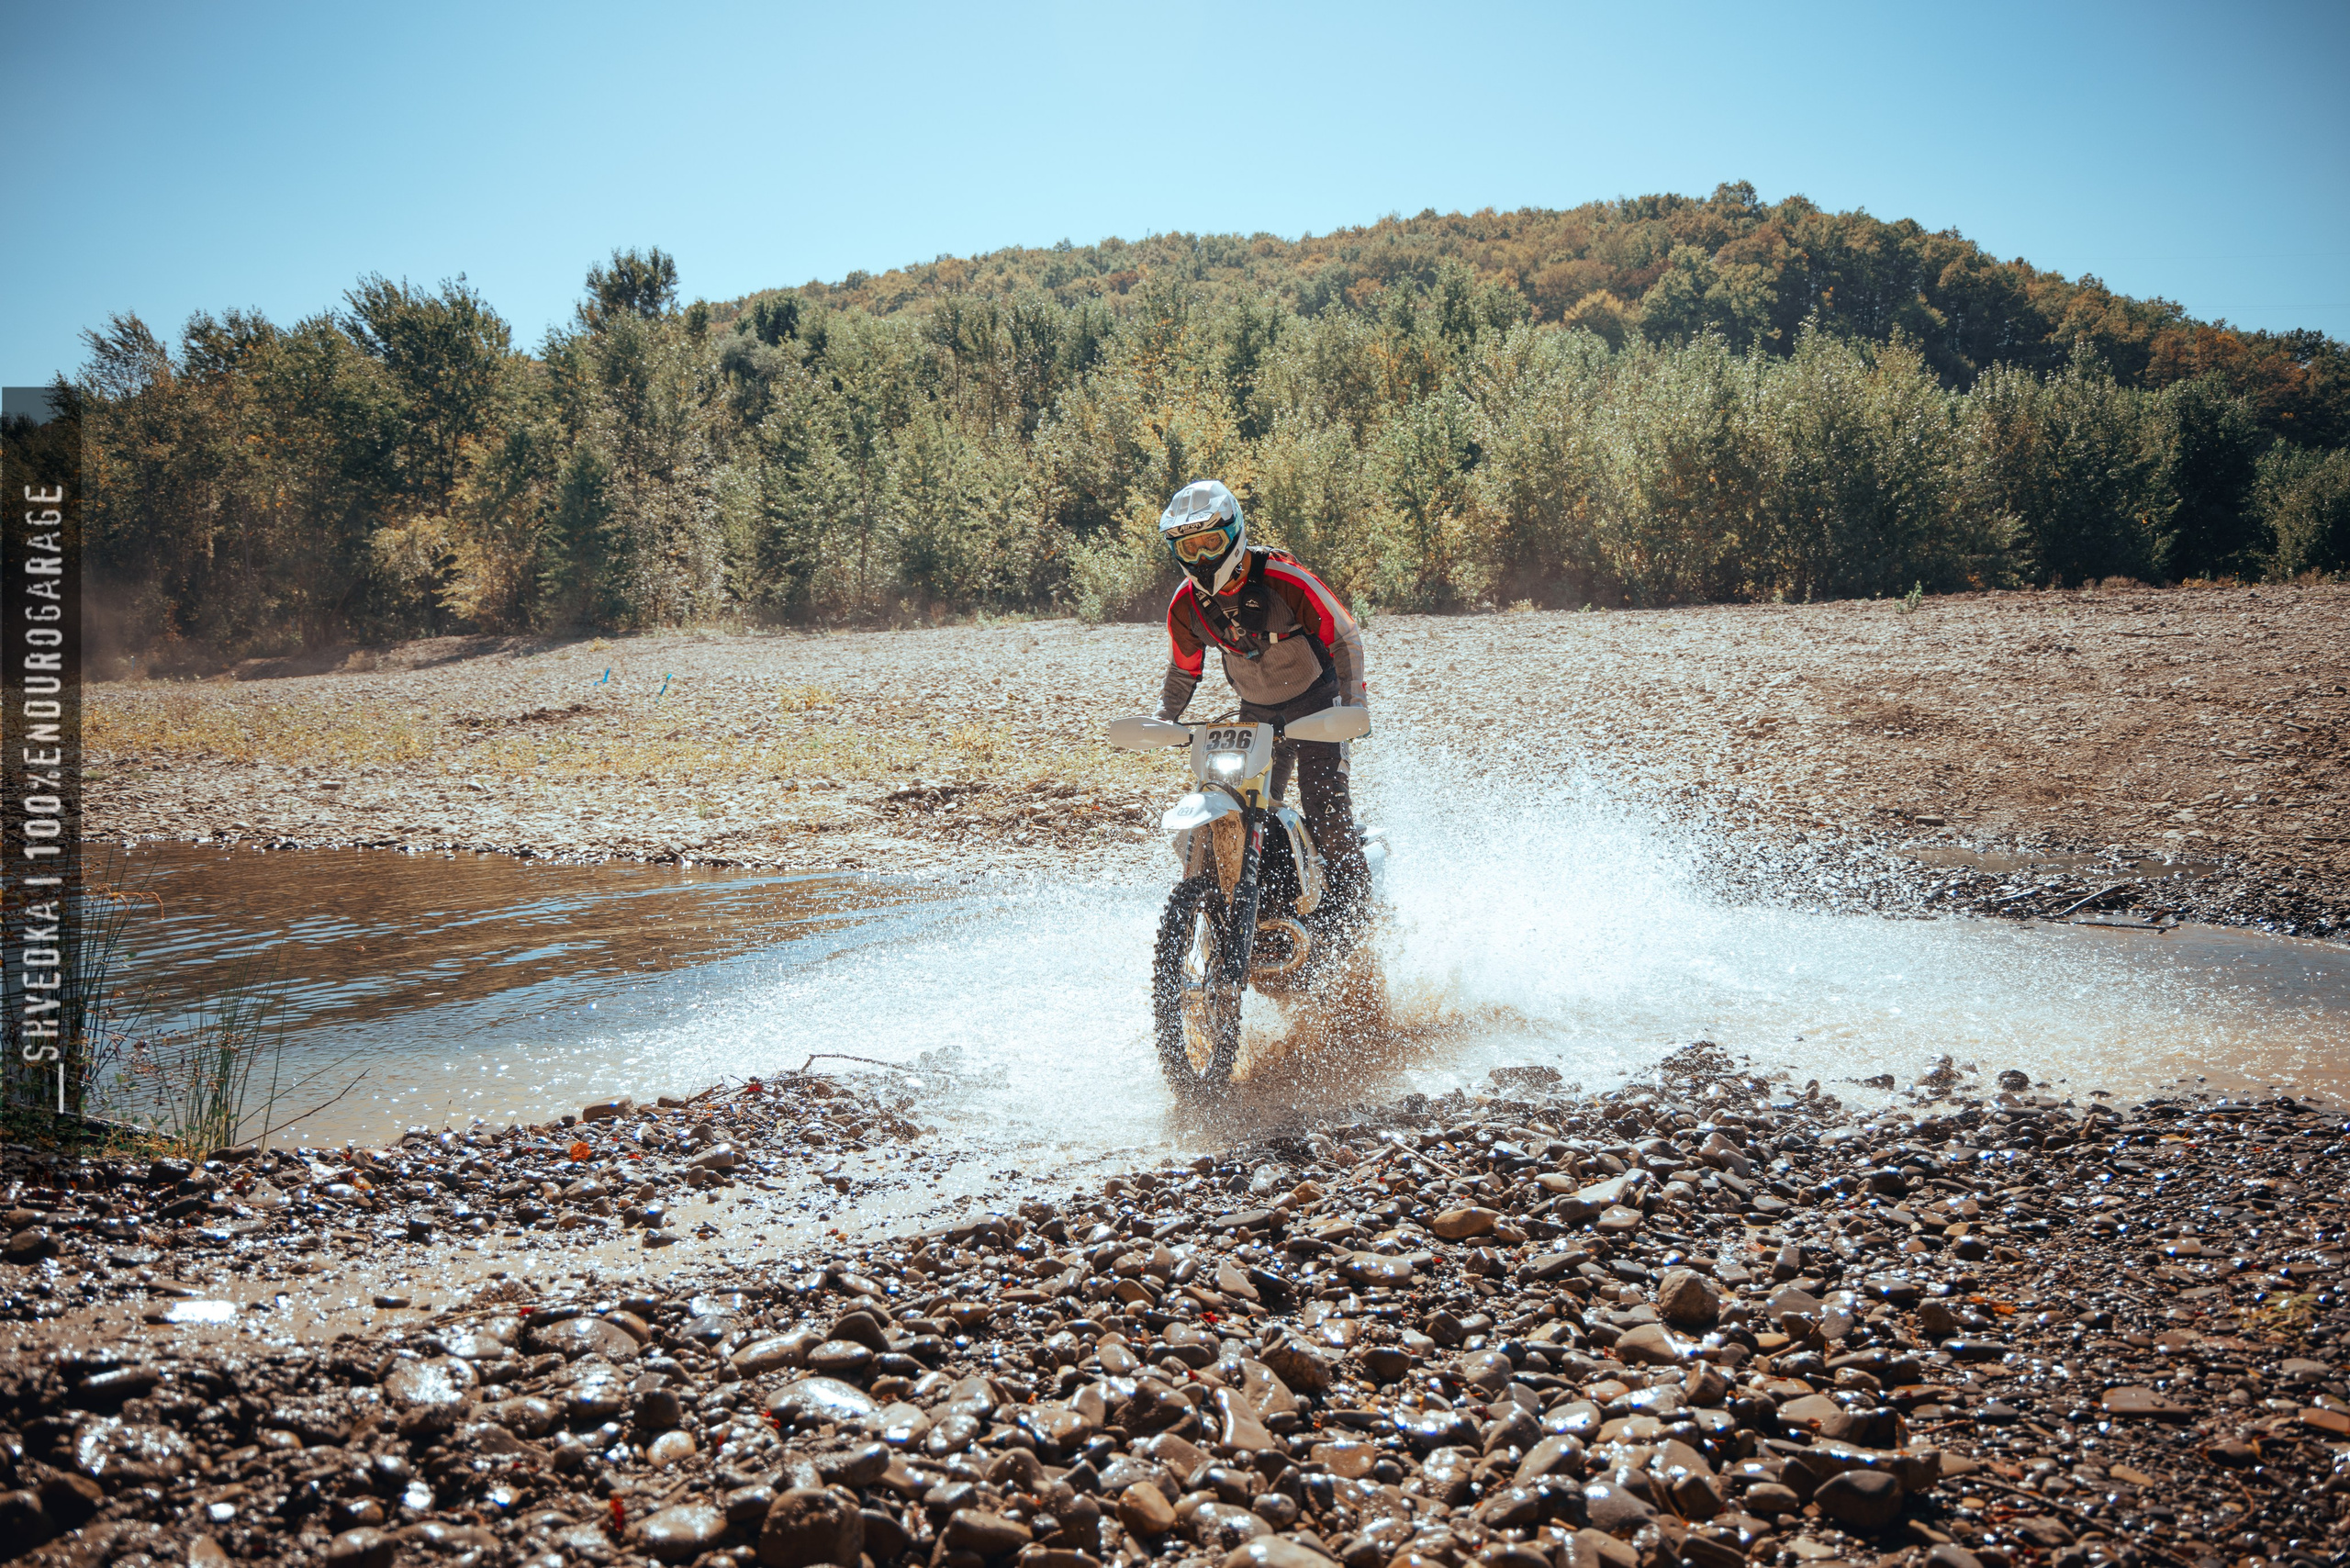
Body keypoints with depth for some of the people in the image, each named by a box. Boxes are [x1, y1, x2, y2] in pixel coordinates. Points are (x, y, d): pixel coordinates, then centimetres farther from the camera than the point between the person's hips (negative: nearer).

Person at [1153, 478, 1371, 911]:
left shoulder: (1282, 578, -21)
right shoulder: (1186, 604, -6)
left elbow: (1344, 635, -12)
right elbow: (1183, 669, 12)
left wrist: (1353, 704, -16)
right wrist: (1162, 720, 1)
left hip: (1315, 704, -4)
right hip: (1256, 713, 4)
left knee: (1325, 802, -16)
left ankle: (1352, 899, -6)